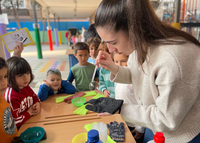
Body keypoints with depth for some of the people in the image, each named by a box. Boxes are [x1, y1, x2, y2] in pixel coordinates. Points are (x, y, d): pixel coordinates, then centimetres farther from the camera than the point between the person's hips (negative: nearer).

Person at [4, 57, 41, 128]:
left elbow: (35, 97, 18)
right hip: (20, 129, -7)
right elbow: (14, 122, -25)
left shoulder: (26, 87, -1)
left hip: (32, 121, 7)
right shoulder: (11, 96, -26)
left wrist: (37, 104, -3)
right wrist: (29, 112, -13)